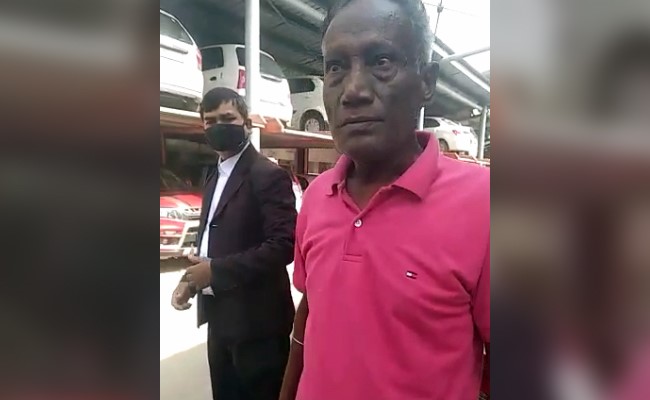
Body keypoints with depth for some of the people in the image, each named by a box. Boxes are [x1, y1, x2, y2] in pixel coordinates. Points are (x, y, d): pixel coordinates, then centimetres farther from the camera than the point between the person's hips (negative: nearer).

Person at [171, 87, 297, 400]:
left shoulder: (268, 175, -15)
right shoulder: (214, 176, 13)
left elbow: (284, 245, -24)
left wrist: (216, 270, -22)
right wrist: (192, 279, 2)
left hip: (256, 319, -8)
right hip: (220, 318, 8)